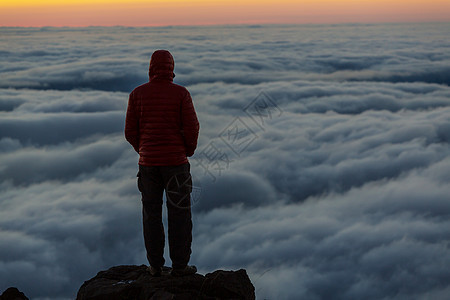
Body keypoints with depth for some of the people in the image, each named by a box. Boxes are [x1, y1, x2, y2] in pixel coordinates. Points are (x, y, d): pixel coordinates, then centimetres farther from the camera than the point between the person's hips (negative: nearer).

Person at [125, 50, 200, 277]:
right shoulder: (181, 93, -7)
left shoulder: (138, 94, -1)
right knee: (179, 213, 7)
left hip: (148, 162, 2)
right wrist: (189, 150, 9)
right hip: (175, 161, -2)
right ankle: (179, 265, 9)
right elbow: (192, 128, -11)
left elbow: (130, 132, 0)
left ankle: (155, 265, 16)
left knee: (151, 213, 11)